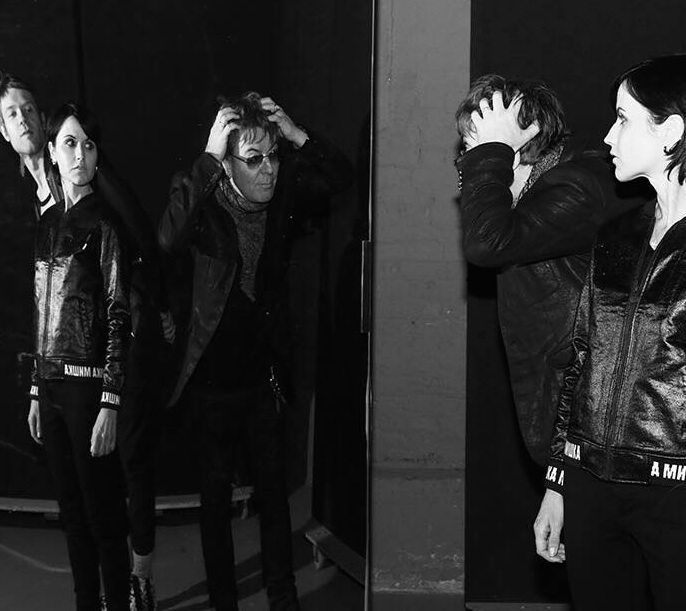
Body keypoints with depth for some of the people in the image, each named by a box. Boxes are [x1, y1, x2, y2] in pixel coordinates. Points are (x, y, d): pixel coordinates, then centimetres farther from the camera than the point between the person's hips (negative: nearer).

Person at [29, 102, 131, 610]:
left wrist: (110, 404, -16)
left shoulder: (103, 224, -8)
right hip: (51, 383, 7)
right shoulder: (47, 223, 12)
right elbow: (40, 314, 14)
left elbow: (120, 318, -11)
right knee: (71, 508, 13)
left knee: (102, 509, 0)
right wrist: (36, 392, 13)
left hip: (88, 384, -6)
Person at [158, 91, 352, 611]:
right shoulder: (207, 205, -14)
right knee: (216, 495, 9)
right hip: (214, 376, -3)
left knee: (274, 490, 12)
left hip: (264, 374, 3)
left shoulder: (282, 195, -2)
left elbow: (342, 175, -2)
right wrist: (208, 155, -34)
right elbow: (170, 238, -34)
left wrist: (295, 134, -18)